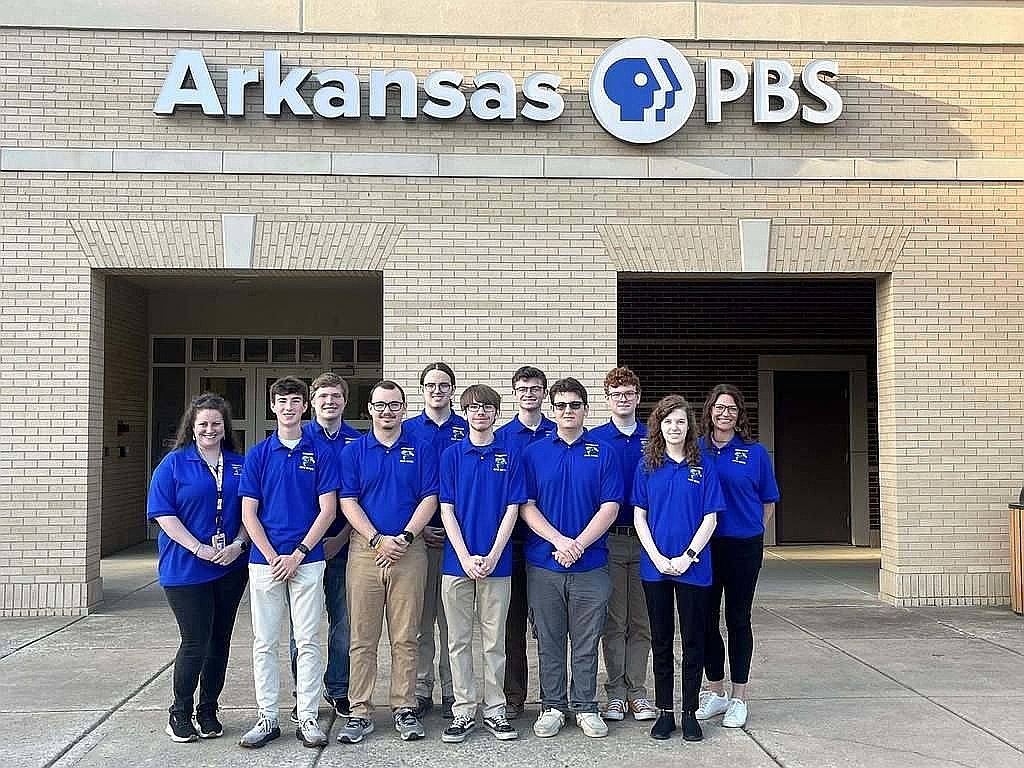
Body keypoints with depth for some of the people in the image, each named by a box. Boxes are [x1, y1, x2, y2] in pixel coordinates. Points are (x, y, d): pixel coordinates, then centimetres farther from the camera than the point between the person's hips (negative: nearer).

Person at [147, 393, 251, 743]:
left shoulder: (240, 465, 9)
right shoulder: (174, 464, -2)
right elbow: (164, 514, -7)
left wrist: (238, 545, -8)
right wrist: (199, 549, -16)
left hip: (231, 568, 4)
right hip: (185, 570, -4)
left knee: (220, 641, 9)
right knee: (195, 642, -5)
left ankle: (208, 712, 24)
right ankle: (180, 714, 14)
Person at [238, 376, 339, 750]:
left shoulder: (320, 454, 3)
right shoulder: (258, 454, 6)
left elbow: (327, 510, -2)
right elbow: (249, 513, 2)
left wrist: (297, 555, -10)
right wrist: (272, 556, -8)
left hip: (307, 561, -1)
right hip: (265, 560, 1)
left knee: (308, 642, 2)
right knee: (264, 643, 5)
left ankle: (307, 718, 10)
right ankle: (267, 718, 14)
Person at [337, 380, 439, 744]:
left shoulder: (421, 450, 7)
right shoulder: (354, 451, 8)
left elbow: (429, 499, 1)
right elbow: (348, 501, 1)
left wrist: (404, 537, -11)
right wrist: (377, 540, -11)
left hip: (409, 551, 0)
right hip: (365, 550, 0)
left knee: (405, 637, 4)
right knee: (362, 638, 2)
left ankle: (404, 708, 13)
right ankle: (359, 712, 9)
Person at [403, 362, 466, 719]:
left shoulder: (467, 431, 6)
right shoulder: (407, 430, 6)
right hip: (418, 533, 0)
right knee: (420, 616, 5)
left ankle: (451, 691, 13)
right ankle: (420, 690, 14)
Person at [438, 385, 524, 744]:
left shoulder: (509, 457, 3)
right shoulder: (451, 455, 3)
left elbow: (512, 510, 0)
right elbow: (447, 509, -1)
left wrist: (492, 556, -10)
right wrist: (466, 558, -11)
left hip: (496, 563, 0)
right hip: (457, 562, 0)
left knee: (495, 641, 7)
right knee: (459, 641, 6)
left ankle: (495, 710, 17)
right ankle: (463, 711, 15)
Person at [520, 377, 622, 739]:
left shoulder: (603, 454, 3)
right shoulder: (534, 453, 4)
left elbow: (610, 507, -3)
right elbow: (526, 505, -1)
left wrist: (579, 544, -14)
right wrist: (559, 541, -14)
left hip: (590, 565, 0)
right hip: (543, 564, 1)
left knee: (587, 642, 7)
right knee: (549, 641, 8)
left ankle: (586, 707, 19)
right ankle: (552, 706, 20)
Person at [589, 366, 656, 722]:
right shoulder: (595, 439, 1)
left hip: (646, 540, 2)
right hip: (609, 540, -2)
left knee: (641, 621, 7)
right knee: (613, 621, 4)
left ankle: (637, 690, 16)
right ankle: (616, 691, 12)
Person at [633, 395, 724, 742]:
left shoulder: (703, 467, 1)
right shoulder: (647, 466, 4)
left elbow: (710, 518, -2)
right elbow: (639, 517, 2)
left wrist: (688, 556, -12)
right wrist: (657, 557, -9)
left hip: (694, 567, -1)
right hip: (655, 566, 1)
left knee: (693, 640, 5)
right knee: (661, 640, 8)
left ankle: (690, 712, 16)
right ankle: (664, 711, 17)